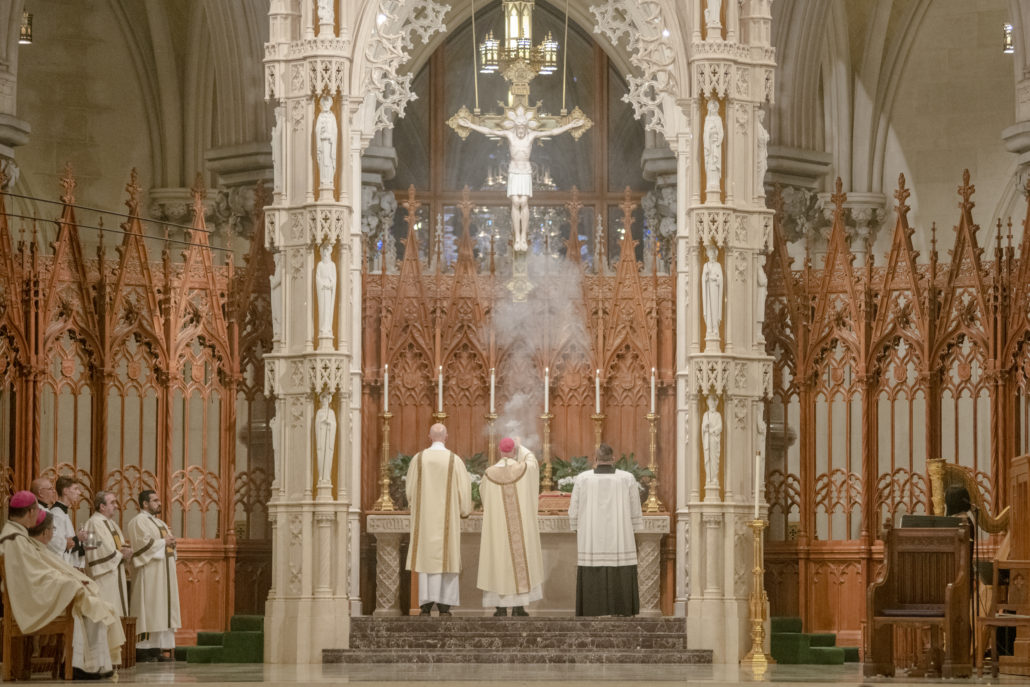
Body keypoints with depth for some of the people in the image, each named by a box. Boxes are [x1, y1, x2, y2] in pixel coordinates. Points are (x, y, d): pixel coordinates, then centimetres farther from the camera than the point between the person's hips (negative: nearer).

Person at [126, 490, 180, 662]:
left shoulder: (160, 523, 22)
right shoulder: (138, 522, -7)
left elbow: (169, 541, 24)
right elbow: (143, 544, -19)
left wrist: (171, 543, 2)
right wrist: (163, 542, -10)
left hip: (163, 574, 9)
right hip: (149, 575, -9)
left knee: (161, 612, 4)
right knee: (147, 610, -11)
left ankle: (157, 649, 4)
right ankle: (141, 649, -10)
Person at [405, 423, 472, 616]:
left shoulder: (418, 459, -2)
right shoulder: (454, 460, -5)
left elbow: (410, 487, 3)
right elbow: (464, 488, -4)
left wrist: (414, 506, 22)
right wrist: (464, 511, 11)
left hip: (424, 516, 1)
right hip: (447, 518, -1)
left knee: (425, 556, 4)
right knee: (446, 557, 5)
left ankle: (426, 603, -4)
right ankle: (444, 604, 1)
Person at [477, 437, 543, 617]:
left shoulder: (490, 473, -5)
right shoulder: (524, 469, -8)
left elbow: (483, 492, 15)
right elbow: (533, 461, 16)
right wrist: (521, 447, 31)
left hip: (497, 527, 0)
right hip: (520, 526, 0)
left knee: (498, 563, 6)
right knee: (520, 561, 7)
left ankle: (500, 607, 4)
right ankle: (518, 607, 5)